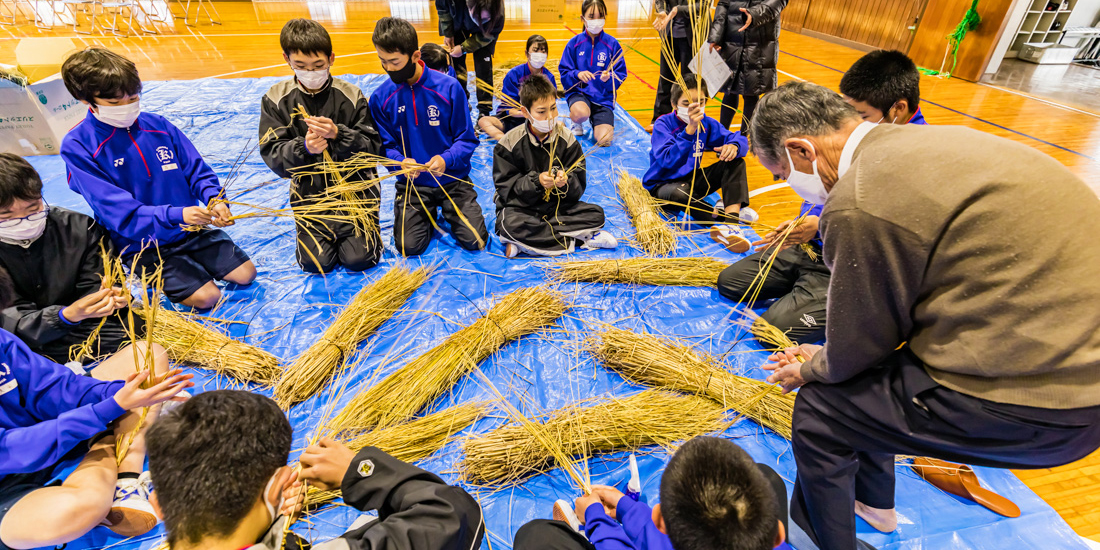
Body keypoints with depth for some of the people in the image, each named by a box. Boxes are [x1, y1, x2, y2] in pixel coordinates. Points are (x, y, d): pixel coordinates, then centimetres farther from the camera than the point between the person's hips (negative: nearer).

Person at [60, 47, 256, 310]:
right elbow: (118, 211, -19)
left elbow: (196, 170, 4)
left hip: (191, 228, 4)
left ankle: (194, 264, 22)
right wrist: (176, 215, -33)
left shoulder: (157, 125, 1)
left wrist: (215, 200, -18)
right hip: (142, 245, -4)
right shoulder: (78, 146, -11)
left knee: (245, 273, -2)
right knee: (206, 296, -17)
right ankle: (151, 275, 12)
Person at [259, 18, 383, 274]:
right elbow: (272, 155, -7)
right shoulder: (276, 99, -4)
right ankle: (319, 229, 28)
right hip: (309, 190, 2)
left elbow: (373, 148, -8)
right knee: (316, 262, -6)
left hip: (353, 185, -1)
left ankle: (355, 225, 24)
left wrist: (338, 135, -26)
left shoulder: (351, 95, -7)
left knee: (359, 258, -10)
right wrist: (304, 148, -27)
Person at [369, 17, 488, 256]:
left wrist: (446, 159, -26)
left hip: (452, 178, -1)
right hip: (412, 183, 1)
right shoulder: (380, 97, -4)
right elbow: (386, 146, 3)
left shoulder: (449, 87, -10)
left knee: (475, 241, -11)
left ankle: (447, 210, 22)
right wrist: (400, 162, -21)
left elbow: (467, 139, -7)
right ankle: (428, 213, 23)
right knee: (410, 246, -11)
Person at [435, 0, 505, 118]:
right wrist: (447, 34, -12)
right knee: (456, 62, 0)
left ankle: (484, 111, -6)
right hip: (457, 23, 2)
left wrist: (463, 48, -25)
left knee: (483, 63, -12)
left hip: (485, 30, -1)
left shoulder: (498, 14, -41)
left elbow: (487, 35, -21)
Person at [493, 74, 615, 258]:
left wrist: (566, 182, -27)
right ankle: (578, 239, -23)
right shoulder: (510, 143, -9)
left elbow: (578, 188, -3)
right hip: (520, 206, -2)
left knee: (596, 214, -17)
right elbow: (506, 187, -10)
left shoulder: (566, 138, -3)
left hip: (557, 205, 3)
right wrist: (536, 181, -25)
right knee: (510, 224, -36)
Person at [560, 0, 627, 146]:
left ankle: (597, 123, 20)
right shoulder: (574, 43, -1)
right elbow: (564, 73, -1)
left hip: (603, 96, 1)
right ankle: (577, 123, 2)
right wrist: (577, 74, -22)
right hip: (579, 91, -1)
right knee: (580, 113, -39)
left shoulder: (612, 44, -1)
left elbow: (621, 74, 0)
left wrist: (609, 78, -22)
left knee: (604, 141, -18)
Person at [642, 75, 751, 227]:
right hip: (662, 185, -6)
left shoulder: (706, 123, 1)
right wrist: (690, 129, -39)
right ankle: (719, 215, -17)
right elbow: (668, 160, -31)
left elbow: (739, 139, -2)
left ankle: (732, 217, -24)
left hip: (692, 180, 7)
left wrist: (734, 146, -27)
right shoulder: (663, 124, -16)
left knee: (736, 162, -6)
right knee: (679, 192, -42)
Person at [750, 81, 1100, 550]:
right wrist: (825, 356, 19)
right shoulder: (929, 142, 7)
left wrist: (809, 372, 11)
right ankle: (873, 501, 48)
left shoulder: (862, 204, -24)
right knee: (862, 376, 22)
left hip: (1041, 398, -9)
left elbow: (853, 352, -9)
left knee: (821, 407, 0)